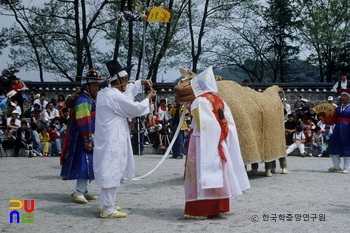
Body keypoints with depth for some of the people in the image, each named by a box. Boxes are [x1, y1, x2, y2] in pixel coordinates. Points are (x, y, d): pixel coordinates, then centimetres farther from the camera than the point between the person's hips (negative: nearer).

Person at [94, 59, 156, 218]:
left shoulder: (105, 92, 12)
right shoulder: (115, 96, -19)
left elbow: (126, 91, 28)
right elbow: (135, 109, -11)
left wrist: (140, 83, 20)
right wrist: (148, 98, 5)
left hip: (107, 139, 11)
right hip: (113, 140, -11)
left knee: (109, 171, 17)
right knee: (112, 172, -6)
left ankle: (108, 204, 26)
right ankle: (108, 209, -2)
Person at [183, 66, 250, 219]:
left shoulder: (200, 100, -12)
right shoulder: (219, 101, 11)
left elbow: (202, 124, -20)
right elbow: (228, 123, 7)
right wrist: (218, 134, 8)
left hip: (203, 142, -8)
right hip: (218, 142, 8)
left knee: (202, 173, -5)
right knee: (216, 173, 10)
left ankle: (201, 209, -5)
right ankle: (217, 207, 16)